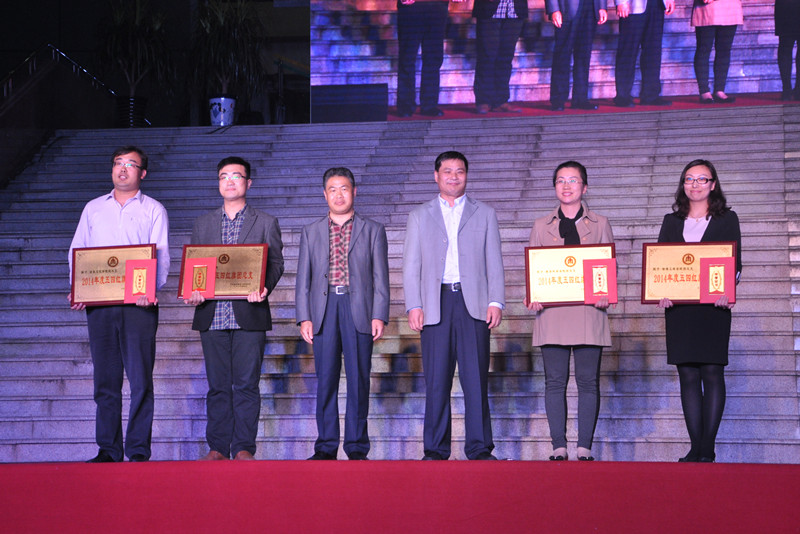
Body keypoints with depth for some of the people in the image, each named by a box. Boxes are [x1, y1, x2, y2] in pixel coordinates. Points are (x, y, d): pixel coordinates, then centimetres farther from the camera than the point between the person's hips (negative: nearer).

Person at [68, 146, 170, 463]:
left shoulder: (153, 210, 10)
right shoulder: (93, 209, 18)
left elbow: (161, 257, 1)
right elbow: (77, 252, 15)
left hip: (139, 304, -2)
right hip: (98, 303, 3)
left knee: (140, 379, -6)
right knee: (105, 379, 2)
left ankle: (138, 450, -2)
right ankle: (108, 449, 6)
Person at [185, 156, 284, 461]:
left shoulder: (265, 223, 10)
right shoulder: (203, 224, 17)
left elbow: (276, 264, 3)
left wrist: (263, 289, -16)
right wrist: (192, 292, -6)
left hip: (249, 313, -2)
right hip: (212, 315, 2)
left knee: (247, 384, -4)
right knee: (218, 385, 3)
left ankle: (244, 448, 0)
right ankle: (217, 447, 7)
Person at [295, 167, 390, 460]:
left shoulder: (373, 230, 10)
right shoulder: (311, 232, 15)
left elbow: (380, 278, 5)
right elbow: (303, 279, 11)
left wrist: (379, 316, -5)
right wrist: (304, 317, 0)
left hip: (359, 309, -1)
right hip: (324, 310, 2)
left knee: (358, 379, -2)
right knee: (325, 380, 1)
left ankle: (356, 445, 4)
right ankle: (326, 445, 7)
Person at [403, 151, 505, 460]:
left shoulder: (484, 215, 15)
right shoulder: (419, 216, 16)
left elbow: (494, 263, 11)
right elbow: (411, 266, 11)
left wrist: (496, 302, -1)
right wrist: (413, 305, -1)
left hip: (473, 302, 0)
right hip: (435, 303, 1)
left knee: (476, 378, -5)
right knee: (436, 380, -1)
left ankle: (479, 447, -1)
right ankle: (436, 449, 4)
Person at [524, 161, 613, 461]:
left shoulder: (600, 224, 13)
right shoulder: (541, 226, 15)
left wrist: (606, 295, -8)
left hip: (588, 310, -1)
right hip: (552, 311, 1)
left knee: (587, 380, -2)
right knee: (555, 381, -2)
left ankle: (584, 448, 1)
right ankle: (559, 448, 2)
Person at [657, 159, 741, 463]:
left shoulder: (727, 219, 9)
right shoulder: (672, 221, 16)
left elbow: (735, 261, 2)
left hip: (713, 304, -3)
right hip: (678, 306, 3)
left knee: (712, 372, -7)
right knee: (688, 375, 2)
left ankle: (708, 447, -4)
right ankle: (695, 447, 4)